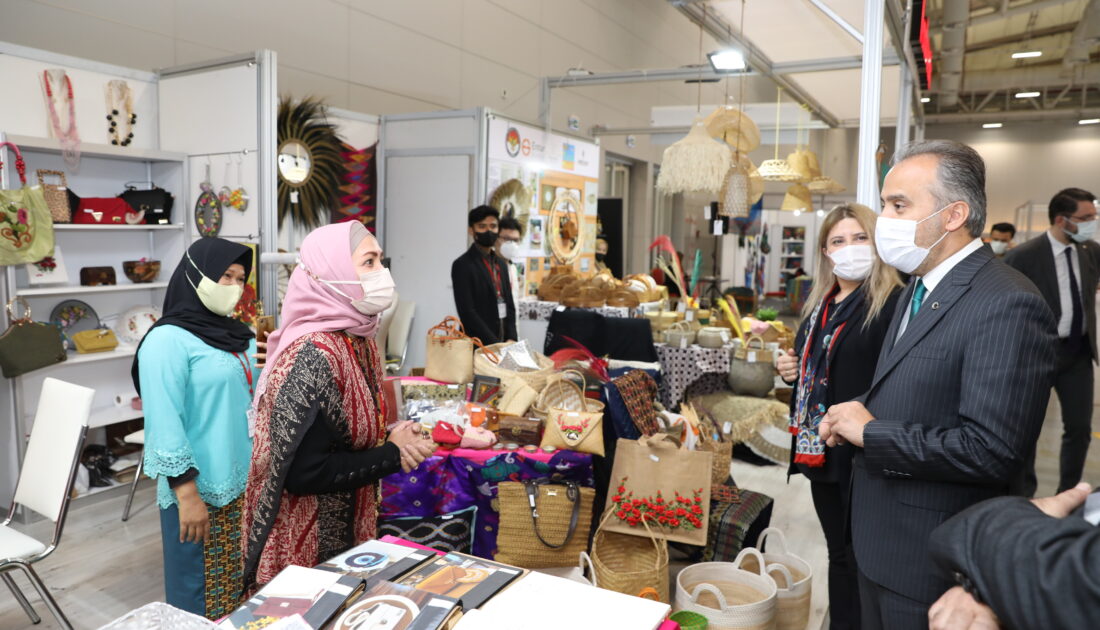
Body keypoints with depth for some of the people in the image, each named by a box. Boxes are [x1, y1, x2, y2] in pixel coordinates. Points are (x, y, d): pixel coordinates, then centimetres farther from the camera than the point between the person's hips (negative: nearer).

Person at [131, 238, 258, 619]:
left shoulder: (239, 336, 11)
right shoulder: (168, 339, -12)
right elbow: (164, 423, -17)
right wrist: (187, 493, -20)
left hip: (246, 483, 7)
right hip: (200, 489, -7)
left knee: (243, 589, 16)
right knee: (199, 593, 7)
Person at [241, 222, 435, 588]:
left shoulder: (358, 339, 1)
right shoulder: (313, 357, -26)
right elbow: (302, 474, -28)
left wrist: (395, 438, -6)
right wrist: (393, 456, -19)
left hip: (347, 530, 9)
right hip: (306, 545, -9)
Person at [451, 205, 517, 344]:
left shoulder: (501, 264, 16)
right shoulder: (462, 265, -7)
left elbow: (509, 305, 15)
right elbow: (467, 313, -13)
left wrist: (511, 339, -1)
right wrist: (494, 345, -16)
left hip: (503, 345, 6)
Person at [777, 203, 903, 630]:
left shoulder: (895, 303, -13)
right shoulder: (819, 304, 12)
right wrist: (792, 369, 6)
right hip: (820, 448, 7)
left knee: (861, 557, 7)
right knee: (838, 552, 20)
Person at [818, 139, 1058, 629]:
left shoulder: (1006, 304, -22)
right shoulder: (919, 286, 8)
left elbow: (992, 450, -28)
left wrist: (870, 432, -21)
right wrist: (857, 413, -3)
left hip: (934, 563, -8)